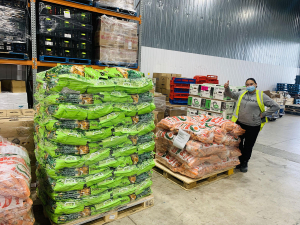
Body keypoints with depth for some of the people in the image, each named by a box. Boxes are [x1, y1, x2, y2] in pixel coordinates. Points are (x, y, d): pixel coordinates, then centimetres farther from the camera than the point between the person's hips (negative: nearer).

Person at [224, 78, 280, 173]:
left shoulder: (261, 96, -5)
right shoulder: (241, 94, 5)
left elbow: (275, 106, -4)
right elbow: (231, 95, 18)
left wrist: (263, 114, -7)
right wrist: (227, 88, -2)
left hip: (253, 126, -3)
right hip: (239, 124, 3)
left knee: (248, 146, 9)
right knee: (238, 143, 13)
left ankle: (244, 163, 29)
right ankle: (239, 161, 32)